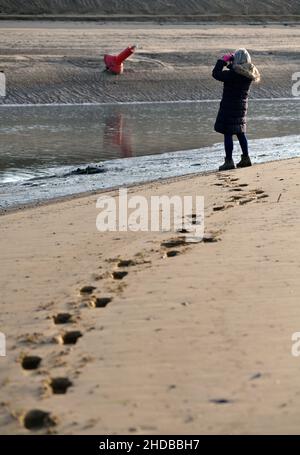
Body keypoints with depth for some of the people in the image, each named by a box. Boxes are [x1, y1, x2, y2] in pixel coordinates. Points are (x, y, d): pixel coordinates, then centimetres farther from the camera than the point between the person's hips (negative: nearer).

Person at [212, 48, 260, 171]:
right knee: (240, 133, 19)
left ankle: (229, 161, -6)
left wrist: (223, 60, -4)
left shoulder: (233, 74, -21)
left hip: (229, 106, -8)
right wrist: (229, 63, 11)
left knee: (227, 134, -4)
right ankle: (246, 158, 24)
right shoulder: (249, 74, 4)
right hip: (242, 106, 8)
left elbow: (216, 74, -13)